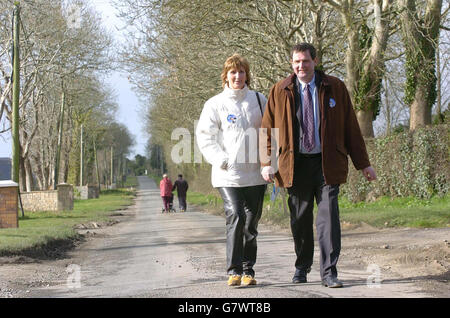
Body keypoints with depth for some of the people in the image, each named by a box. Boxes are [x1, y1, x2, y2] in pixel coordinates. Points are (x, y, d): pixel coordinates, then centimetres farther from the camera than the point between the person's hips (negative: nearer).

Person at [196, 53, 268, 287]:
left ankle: (248, 270, 17)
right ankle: (233, 270, -9)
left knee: (251, 222, 6)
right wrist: (222, 160, -10)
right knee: (235, 217, -16)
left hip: (255, 173, 3)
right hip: (228, 174, -3)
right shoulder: (215, 104, 1)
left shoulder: (259, 100, 9)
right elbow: (204, 137, 0)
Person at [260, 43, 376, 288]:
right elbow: (268, 128, 7)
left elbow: (350, 127, 5)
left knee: (328, 216, -8)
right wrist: (267, 162, -4)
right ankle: (302, 267, 28)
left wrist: (363, 164, 4)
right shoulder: (280, 91, 5)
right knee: (300, 219, 9)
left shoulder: (335, 88, 4)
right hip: (296, 164, 1)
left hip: (327, 163, -1)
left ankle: (329, 272, -2)